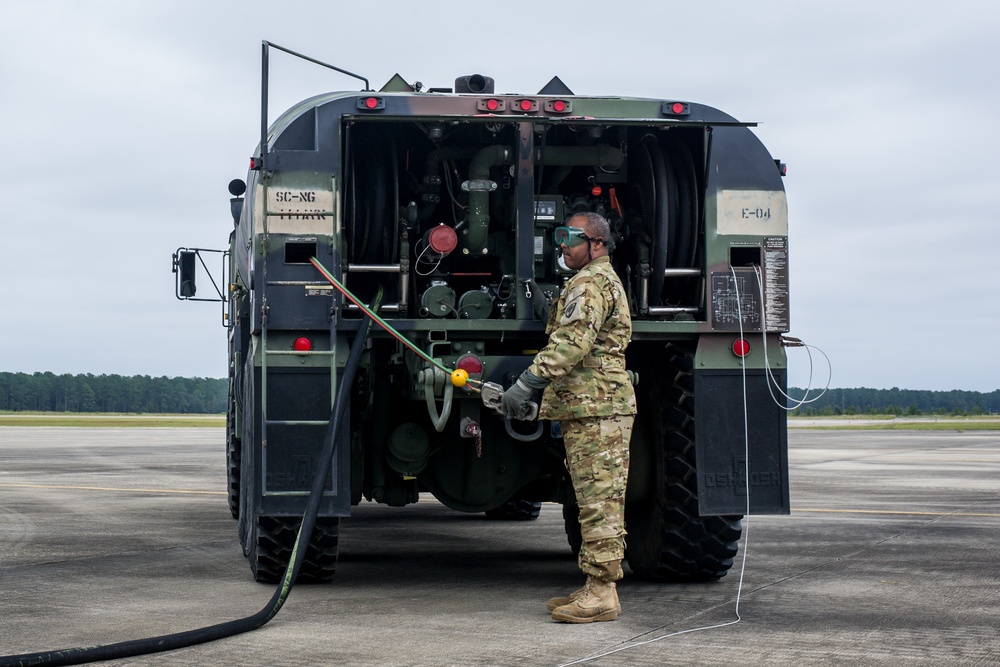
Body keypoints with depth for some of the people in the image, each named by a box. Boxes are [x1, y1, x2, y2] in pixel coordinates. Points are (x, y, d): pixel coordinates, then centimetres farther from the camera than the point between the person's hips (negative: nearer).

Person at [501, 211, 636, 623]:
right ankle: (597, 588, 15)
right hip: (594, 408, 11)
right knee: (598, 501, 11)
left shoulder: (590, 283, -10)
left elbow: (573, 343, -23)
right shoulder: (604, 280, 24)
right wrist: (544, 309, 21)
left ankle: (601, 594, -10)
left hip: (595, 408, -11)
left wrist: (527, 383, -28)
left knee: (598, 500, -10)